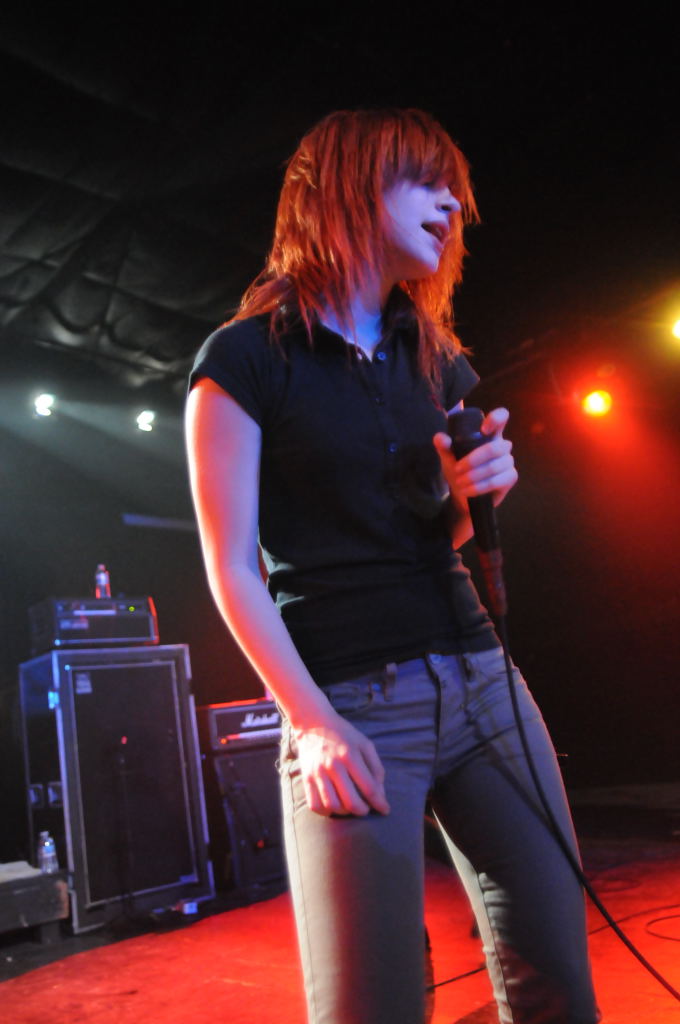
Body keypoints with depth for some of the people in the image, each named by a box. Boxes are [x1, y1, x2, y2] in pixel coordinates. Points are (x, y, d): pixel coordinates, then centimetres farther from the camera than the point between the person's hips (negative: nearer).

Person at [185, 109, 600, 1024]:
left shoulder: (435, 358, 16)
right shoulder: (245, 358, -3)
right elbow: (233, 569, -6)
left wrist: (480, 492, 0)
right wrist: (313, 723, -12)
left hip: (481, 679, 6)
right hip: (352, 706, -5)